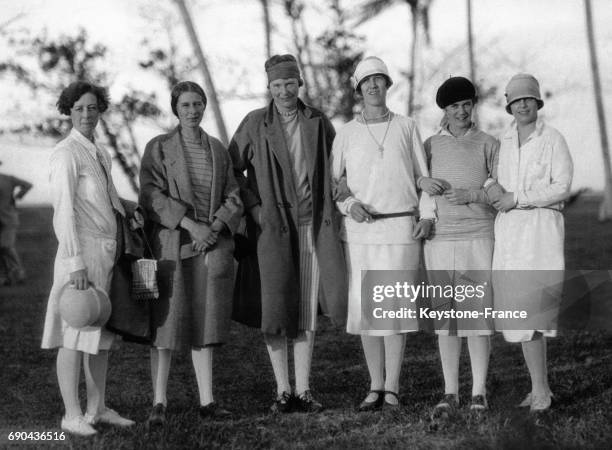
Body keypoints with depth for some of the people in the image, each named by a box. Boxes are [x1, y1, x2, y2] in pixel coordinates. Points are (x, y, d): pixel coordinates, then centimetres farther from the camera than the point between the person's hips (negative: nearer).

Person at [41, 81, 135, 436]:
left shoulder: (101, 154, 15)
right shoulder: (66, 153, -10)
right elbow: (64, 212, -15)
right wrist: (75, 264, -19)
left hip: (108, 252, 9)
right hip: (82, 250, -8)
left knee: (101, 331, 12)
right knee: (76, 332, -4)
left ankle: (98, 409, 20)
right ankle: (72, 415, 2)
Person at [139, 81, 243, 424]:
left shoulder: (218, 149, 12)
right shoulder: (159, 147, 1)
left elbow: (234, 199, 9)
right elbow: (151, 195, -9)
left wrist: (214, 228, -8)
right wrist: (190, 224, -17)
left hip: (212, 244, 3)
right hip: (171, 243, -3)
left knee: (205, 321, 4)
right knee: (166, 322, -5)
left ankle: (207, 401, 7)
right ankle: (159, 403, -2)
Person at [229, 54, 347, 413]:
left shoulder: (318, 122, 6)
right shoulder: (255, 124, 0)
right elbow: (232, 169, 5)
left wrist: (337, 200, 6)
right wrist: (253, 206, -4)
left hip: (313, 225, 2)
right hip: (272, 226, -2)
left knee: (308, 309, 3)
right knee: (275, 308, -1)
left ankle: (304, 389, 9)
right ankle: (283, 390, 7)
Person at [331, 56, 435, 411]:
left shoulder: (407, 128, 8)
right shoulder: (347, 133, 8)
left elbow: (424, 176, 11)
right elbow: (331, 180, 10)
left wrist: (428, 215, -1)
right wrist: (349, 204, -9)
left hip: (401, 227, -1)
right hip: (360, 229, 1)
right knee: (365, 306, 1)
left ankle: (392, 388, -1)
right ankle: (376, 387, 10)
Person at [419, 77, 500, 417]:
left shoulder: (489, 145, 6)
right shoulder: (430, 145, 11)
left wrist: (471, 194, -13)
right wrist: (421, 182, -4)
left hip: (478, 238, -2)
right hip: (439, 239, 2)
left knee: (477, 314, -2)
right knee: (445, 316, 2)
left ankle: (479, 392, 5)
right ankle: (450, 393, 8)